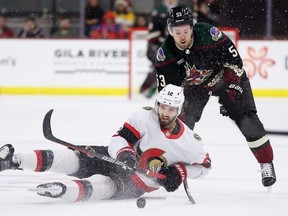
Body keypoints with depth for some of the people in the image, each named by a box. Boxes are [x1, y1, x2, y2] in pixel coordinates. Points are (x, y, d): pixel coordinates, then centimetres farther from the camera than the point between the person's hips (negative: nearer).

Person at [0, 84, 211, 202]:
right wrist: (124, 153, -39)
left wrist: (179, 172, -15)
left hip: (135, 184, -3)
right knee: (73, 157, -21)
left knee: (103, 184, -36)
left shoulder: (188, 141, -13)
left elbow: (204, 164, 1)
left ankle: (62, 189, -68)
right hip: (118, 160, 3)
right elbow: (119, 138, -16)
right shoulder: (144, 118, -13)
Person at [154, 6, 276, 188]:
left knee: (247, 121, -9)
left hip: (225, 77, -2)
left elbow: (234, 60, -22)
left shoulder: (209, 34, -34)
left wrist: (231, 90, -24)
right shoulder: (165, 55, -24)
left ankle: (266, 164, 5)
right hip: (194, 85, 3)